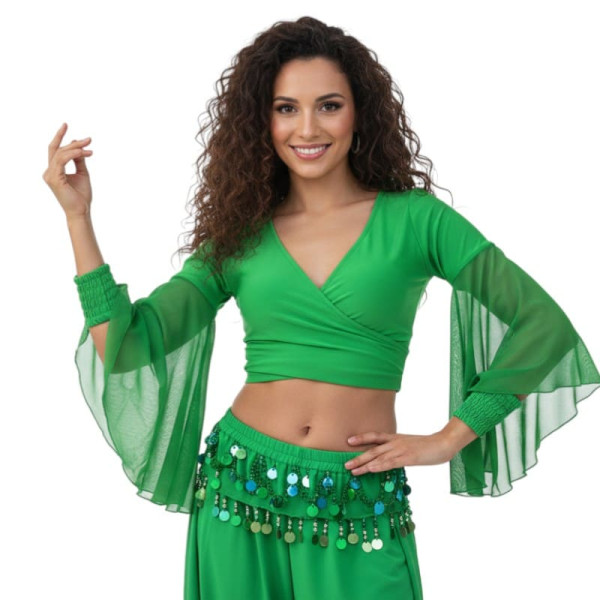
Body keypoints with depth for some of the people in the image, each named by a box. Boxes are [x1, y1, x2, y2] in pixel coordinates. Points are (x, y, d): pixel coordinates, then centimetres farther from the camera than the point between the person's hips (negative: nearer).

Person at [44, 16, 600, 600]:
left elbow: (544, 323, -3)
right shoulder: (238, 237, 4)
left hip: (361, 509, -2)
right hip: (240, 489, 2)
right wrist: (77, 216, -4)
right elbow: (124, 348, -2)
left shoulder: (414, 219, -3)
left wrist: (449, 438, -5)